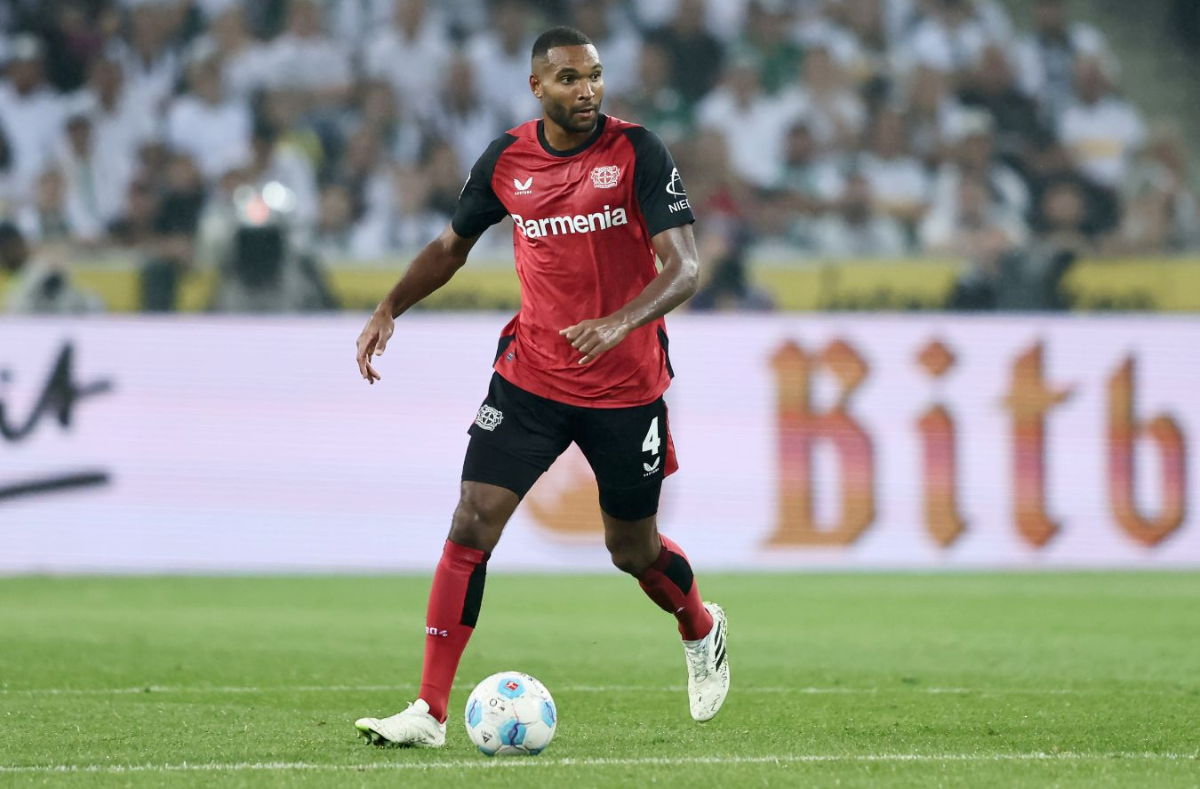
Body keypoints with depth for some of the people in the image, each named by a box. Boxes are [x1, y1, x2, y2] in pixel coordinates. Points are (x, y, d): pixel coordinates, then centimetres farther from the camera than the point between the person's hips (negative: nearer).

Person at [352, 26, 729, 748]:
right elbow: (453, 246, 16)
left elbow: (684, 268, -17)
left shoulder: (638, 152, -11)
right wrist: (390, 309, 2)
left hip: (627, 385, -2)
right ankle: (431, 712, -9)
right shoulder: (506, 159, -1)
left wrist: (619, 323, -34)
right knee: (471, 526, -11)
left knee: (632, 550, 11)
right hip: (530, 377, 2)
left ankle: (702, 632, 46)